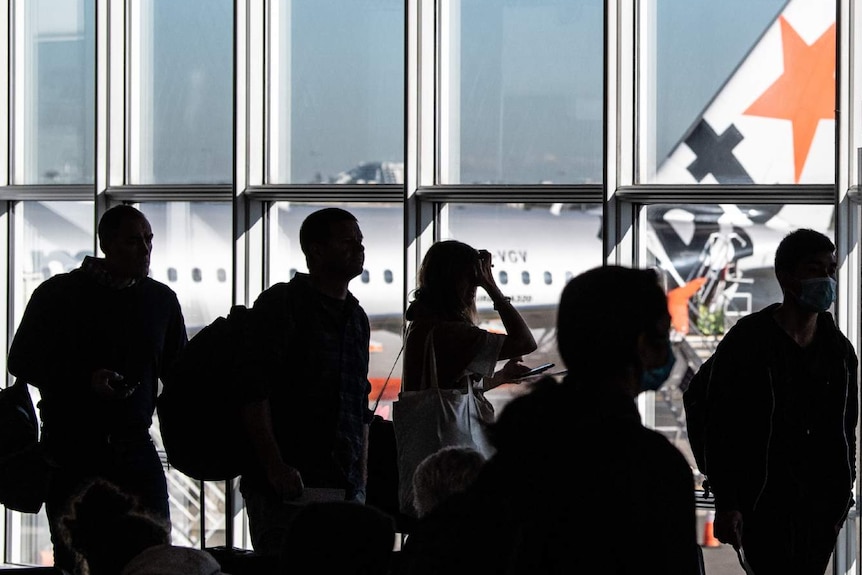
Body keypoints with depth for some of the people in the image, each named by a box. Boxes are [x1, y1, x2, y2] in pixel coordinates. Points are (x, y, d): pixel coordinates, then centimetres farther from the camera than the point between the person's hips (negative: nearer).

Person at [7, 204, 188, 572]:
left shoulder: (161, 300, 9)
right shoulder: (59, 294, -1)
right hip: (71, 449, -3)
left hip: (135, 446, 3)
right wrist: (85, 380, -15)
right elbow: (21, 361, -1)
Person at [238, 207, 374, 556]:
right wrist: (275, 466, -17)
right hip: (288, 487, -6)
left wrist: (362, 480, 17)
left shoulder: (357, 318, 20)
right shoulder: (282, 303, -1)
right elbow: (253, 391, -10)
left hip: (346, 488, 6)